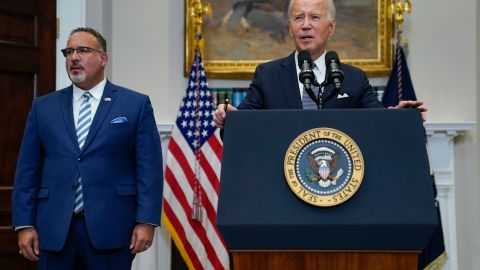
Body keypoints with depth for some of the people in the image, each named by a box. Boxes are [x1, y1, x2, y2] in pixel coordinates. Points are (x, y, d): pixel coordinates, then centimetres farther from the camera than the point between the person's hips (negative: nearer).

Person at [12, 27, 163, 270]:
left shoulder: (136, 104, 5)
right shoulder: (43, 107, 12)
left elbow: (149, 167, -1)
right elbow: (28, 169, 10)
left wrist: (146, 221, -9)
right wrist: (24, 224, 2)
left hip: (111, 228, -2)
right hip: (54, 229, 2)